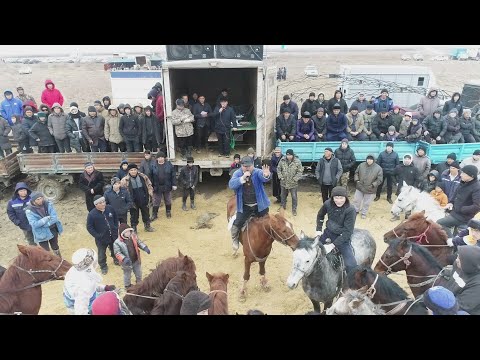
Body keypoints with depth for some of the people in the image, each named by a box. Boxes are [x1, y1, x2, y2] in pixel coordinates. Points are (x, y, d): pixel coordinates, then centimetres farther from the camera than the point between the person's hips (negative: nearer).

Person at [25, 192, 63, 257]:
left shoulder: (48, 204, -10)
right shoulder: (29, 210, -17)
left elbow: (54, 218, -16)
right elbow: (34, 224, -24)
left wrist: (42, 223, -23)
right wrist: (47, 218, -23)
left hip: (53, 231, 3)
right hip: (42, 234, -3)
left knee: (55, 248, 23)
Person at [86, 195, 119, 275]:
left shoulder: (110, 208, -10)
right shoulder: (92, 214, -20)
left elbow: (116, 218, 7)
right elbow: (89, 227, -12)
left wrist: (116, 229, 1)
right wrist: (97, 236, -17)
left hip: (113, 236, 3)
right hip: (101, 238, -3)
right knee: (102, 254, 12)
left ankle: (116, 259, 53)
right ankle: (103, 266, 36)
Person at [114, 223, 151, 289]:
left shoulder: (133, 236, -11)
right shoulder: (117, 242, -25)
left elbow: (139, 242, -1)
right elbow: (117, 253, -25)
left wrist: (145, 248, -18)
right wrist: (124, 259, -41)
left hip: (136, 261, 5)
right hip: (127, 263, -4)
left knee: (139, 273, 26)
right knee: (127, 276, 21)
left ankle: (139, 283, 55)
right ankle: (127, 286, 49)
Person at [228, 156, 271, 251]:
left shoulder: (257, 172, -12)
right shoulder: (237, 173, -6)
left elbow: (263, 177, -34)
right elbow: (231, 185, -21)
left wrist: (266, 175, -59)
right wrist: (243, 178, -33)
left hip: (259, 205, 0)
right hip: (244, 206, 0)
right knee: (237, 223, -8)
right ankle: (234, 240, 20)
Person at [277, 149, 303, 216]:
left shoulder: (297, 162, -14)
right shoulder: (282, 160, -7)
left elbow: (300, 172, -9)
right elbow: (279, 169, 4)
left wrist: (295, 179, -17)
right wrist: (280, 176, -6)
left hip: (293, 183, -3)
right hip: (284, 182, 3)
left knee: (294, 197, 5)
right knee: (283, 195, 20)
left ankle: (294, 209, 21)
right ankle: (283, 206, 42)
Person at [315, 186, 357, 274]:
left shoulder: (350, 210, -24)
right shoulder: (328, 204, -13)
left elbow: (347, 232, -25)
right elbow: (320, 215, 11)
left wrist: (333, 245, -29)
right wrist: (319, 230, 3)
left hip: (343, 237, -4)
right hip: (328, 233, 5)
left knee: (351, 265, -18)